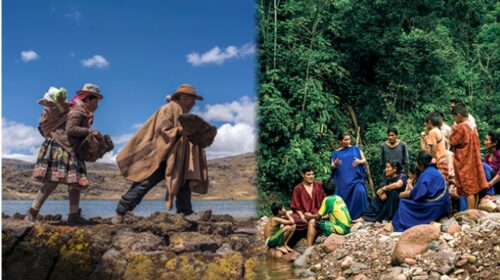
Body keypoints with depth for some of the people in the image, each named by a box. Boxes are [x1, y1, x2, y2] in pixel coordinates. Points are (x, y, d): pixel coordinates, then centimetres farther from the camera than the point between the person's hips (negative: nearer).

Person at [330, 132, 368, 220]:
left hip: (356, 179, 0)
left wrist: (359, 161, -14)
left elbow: (364, 160, 9)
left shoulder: (356, 149, 11)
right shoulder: (336, 153, 10)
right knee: (344, 199, -4)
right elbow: (332, 167, 5)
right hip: (343, 181, 1)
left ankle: (360, 215, -13)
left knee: (360, 192, -22)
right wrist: (335, 164, -19)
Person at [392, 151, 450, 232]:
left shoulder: (427, 174, -15)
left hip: (433, 208, -9)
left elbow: (416, 194, -16)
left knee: (404, 203, -2)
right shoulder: (435, 171, 13)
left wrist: (402, 194, -1)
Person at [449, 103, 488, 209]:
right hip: (473, 161, 8)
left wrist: (453, 131, 5)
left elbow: (452, 143, -9)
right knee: (475, 188, 9)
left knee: (468, 190, -6)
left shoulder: (460, 127, -15)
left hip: (464, 163, -8)